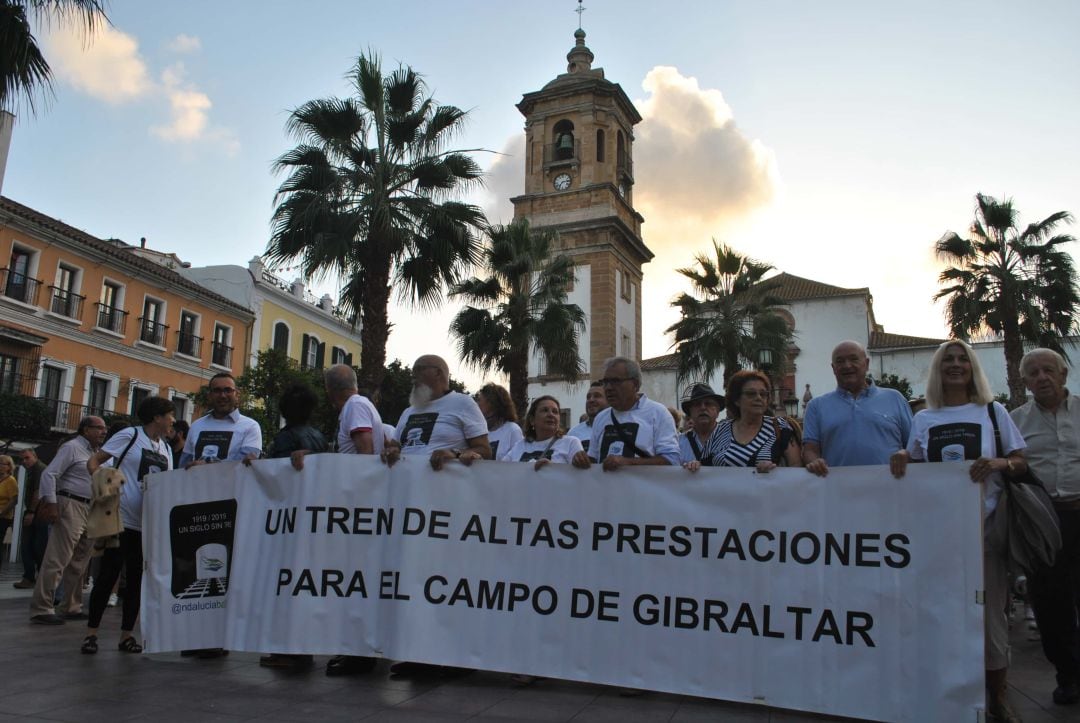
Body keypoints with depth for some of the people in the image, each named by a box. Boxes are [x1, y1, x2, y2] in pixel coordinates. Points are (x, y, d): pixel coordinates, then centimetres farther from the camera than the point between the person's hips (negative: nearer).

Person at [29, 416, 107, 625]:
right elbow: (49, 474, -11)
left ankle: (71, 607, 19)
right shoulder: (72, 447, -4)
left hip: (92, 511, 8)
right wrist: (51, 504, -19)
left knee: (78, 563, 12)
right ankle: (41, 609, -5)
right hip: (71, 506, -8)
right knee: (57, 560, -9)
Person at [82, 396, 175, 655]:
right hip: (122, 518, -6)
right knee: (108, 574, -1)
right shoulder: (129, 435, -2)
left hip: (149, 524, 6)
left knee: (137, 578, 8)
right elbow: (93, 462, -3)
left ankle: (127, 634, 15)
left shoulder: (166, 448, 15)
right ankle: (91, 633, 10)